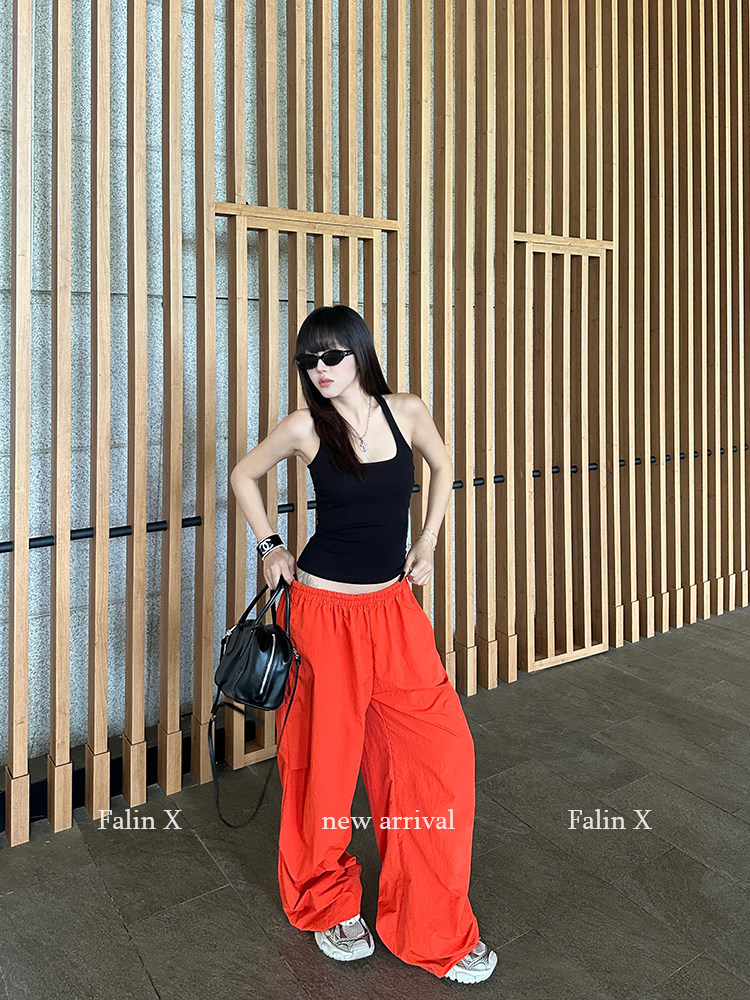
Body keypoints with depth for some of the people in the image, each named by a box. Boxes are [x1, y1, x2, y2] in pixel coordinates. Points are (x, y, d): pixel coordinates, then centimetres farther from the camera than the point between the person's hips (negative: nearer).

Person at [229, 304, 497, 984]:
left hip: (394, 609, 3)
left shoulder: (406, 412, -2)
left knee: (442, 752, 2)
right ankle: (328, 906, 39)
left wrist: (428, 541, 10)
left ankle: (434, 929, 24)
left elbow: (442, 464, 17)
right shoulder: (305, 427, -7)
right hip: (324, 612, -3)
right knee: (325, 763, 10)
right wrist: (271, 546, 4)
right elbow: (245, 475, 10)